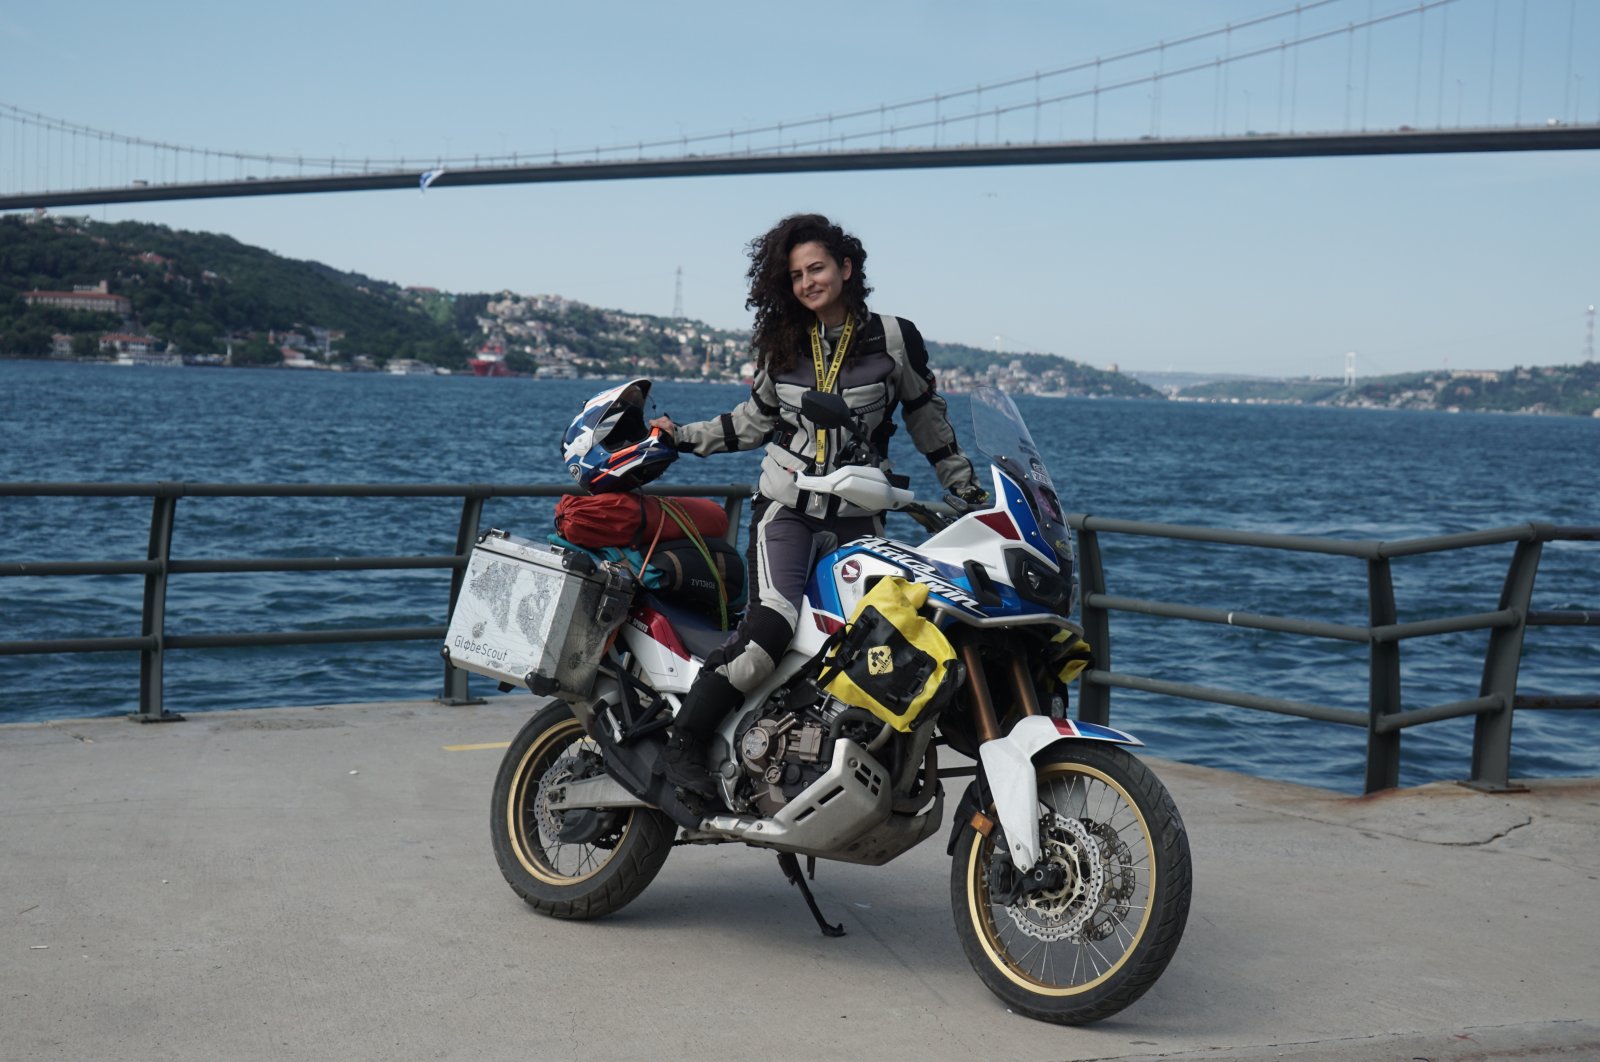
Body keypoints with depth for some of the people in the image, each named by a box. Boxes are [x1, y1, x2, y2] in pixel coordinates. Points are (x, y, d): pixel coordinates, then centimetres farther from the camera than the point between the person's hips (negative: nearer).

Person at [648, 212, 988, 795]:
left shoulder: (895, 337, 1)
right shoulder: (781, 342, 7)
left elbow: (925, 413, 12)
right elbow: (756, 418, 19)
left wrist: (965, 485, 13)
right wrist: (684, 437, 13)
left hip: (859, 514, 1)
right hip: (786, 503, -1)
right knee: (771, 622, -22)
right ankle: (680, 744, -21)